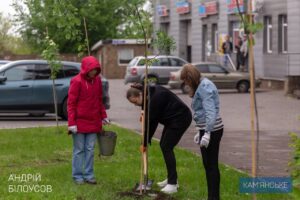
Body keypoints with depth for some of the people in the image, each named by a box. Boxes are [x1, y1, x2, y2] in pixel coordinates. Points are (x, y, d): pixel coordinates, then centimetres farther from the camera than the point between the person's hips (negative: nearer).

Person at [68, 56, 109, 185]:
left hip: (93, 122, 5)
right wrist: (72, 123, -17)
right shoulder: (77, 81, -13)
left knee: (90, 149, 8)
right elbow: (71, 103, -13)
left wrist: (103, 116, 11)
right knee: (79, 150, 3)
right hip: (80, 122, -5)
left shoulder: (97, 80, 5)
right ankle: (77, 176, 11)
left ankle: (89, 175, 15)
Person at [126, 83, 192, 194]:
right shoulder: (148, 94, 3)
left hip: (180, 118, -10)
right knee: (163, 145, 11)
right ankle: (171, 179, 21)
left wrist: (145, 142, -14)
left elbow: (152, 121, -22)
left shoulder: (155, 98, -27)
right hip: (172, 118, 10)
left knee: (166, 147, -11)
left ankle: (173, 184, -10)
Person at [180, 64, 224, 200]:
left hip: (211, 130, -10)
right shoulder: (201, 86, 16)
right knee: (208, 165, 13)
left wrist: (207, 133, -27)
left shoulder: (205, 87, -15)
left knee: (211, 165, -5)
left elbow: (210, 111, -23)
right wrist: (200, 131, 24)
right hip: (205, 129, 10)